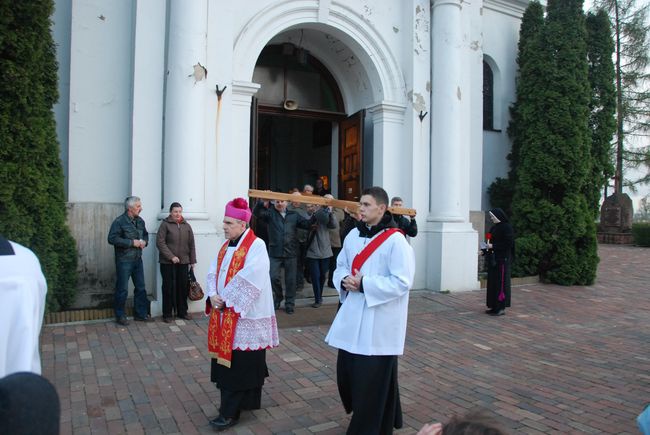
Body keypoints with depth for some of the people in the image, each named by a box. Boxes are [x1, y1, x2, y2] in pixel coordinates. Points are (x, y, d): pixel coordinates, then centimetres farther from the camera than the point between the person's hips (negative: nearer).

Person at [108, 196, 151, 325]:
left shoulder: (140, 221, 8)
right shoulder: (119, 221, -13)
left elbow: (145, 234, 22)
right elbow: (112, 238, -19)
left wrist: (144, 241, -1)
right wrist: (132, 242, -20)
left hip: (137, 260, 7)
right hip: (124, 260, -7)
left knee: (140, 288, 12)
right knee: (122, 289, 1)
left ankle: (141, 314, 24)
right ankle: (120, 316, 16)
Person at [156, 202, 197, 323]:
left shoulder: (186, 226, 9)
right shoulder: (165, 224, -4)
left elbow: (191, 244, 11)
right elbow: (160, 242, -10)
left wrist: (192, 260, 8)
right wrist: (171, 257, -16)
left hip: (183, 262, 4)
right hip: (168, 262, -4)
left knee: (183, 287, 7)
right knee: (168, 288, 2)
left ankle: (182, 312, 21)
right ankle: (167, 314, 13)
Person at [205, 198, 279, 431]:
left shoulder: (256, 246, -14)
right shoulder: (226, 245, 12)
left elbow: (249, 280, -22)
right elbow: (213, 272, 9)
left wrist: (226, 300, -15)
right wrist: (213, 296, -8)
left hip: (244, 317, -8)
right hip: (224, 314, 8)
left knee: (238, 364, 0)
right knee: (226, 359, 14)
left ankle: (230, 412, 8)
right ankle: (236, 402, 30)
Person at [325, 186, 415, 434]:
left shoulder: (395, 240, -14)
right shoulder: (353, 235, 7)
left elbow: (402, 282, -18)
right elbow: (340, 265, 16)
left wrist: (364, 284, -20)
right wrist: (344, 280, -7)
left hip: (379, 322, -7)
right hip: (352, 316, 7)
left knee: (373, 379, 2)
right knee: (347, 372, 16)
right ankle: (362, 413, 40)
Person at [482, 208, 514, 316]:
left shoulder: (507, 227, -11)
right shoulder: (494, 227, 13)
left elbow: (508, 243, -18)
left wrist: (493, 246, -19)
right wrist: (484, 250, 3)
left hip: (502, 259, -8)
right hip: (492, 259, 8)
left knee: (500, 283, -4)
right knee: (492, 282, 10)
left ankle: (501, 308, 3)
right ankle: (493, 306, 18)